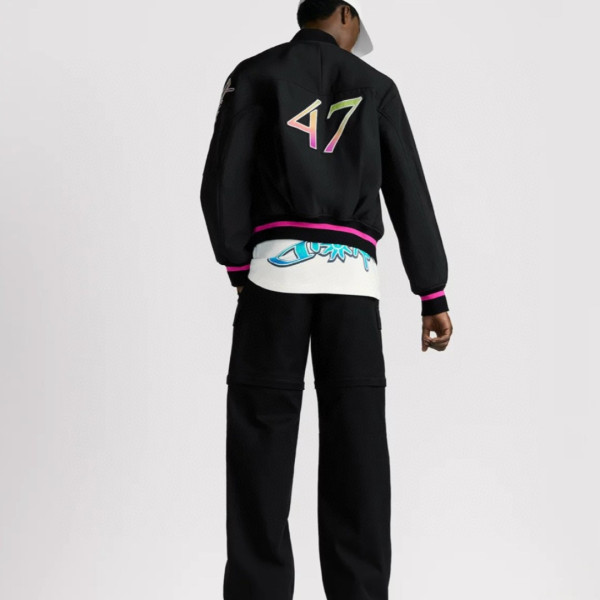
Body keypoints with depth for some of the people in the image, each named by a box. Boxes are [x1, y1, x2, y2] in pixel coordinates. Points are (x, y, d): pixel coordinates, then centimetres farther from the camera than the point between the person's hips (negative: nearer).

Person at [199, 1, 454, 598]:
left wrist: (238, 269, 10)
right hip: (352, 278, 2)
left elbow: (223, 182, 0)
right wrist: (434, 296, 11)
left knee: (261, 448, -1)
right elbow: (410, 195, 11)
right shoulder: (376, 87, 18)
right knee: (355, 454, 0)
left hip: (277, 266, -1)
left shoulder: (253, 74, 13)